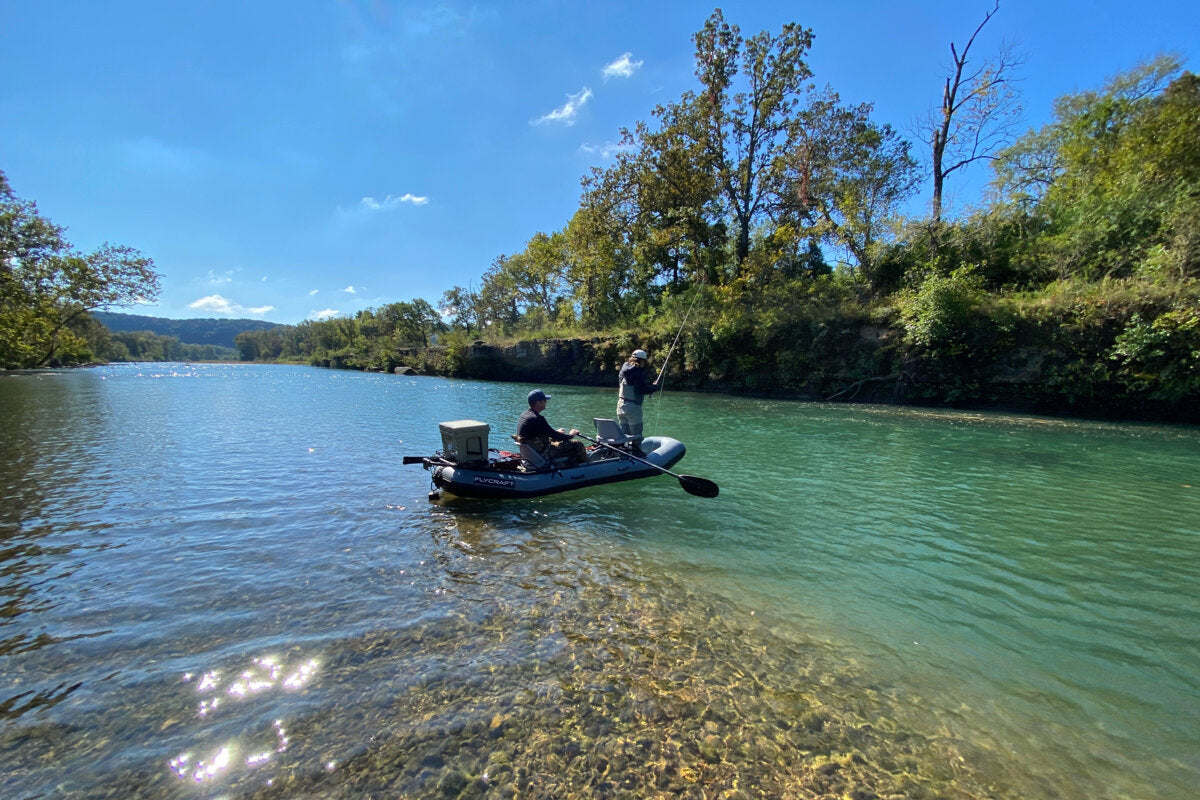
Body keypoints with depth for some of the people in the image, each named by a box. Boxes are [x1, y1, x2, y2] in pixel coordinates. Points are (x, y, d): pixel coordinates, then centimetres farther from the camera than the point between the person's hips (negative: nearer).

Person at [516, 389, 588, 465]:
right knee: (578, 445, -6)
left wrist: (556, 432, 20)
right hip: (542, 454, -10)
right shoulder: (537, 419, -25)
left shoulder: (523, 415, 5)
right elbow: (554, 435, -19)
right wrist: (571, 435, -2)